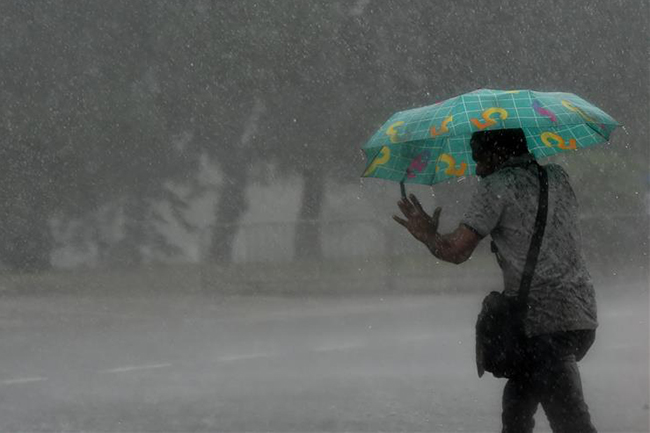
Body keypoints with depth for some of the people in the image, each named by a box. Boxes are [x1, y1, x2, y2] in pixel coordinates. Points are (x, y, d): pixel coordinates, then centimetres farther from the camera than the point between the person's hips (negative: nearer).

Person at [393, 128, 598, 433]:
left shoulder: (497, 186, -6)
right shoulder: (557, 177, 15)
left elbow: (456, 251, -11)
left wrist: (427, 236, 8)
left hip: (543, 323, -8)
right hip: (583, 317, 8)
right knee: (516, 408, 23)